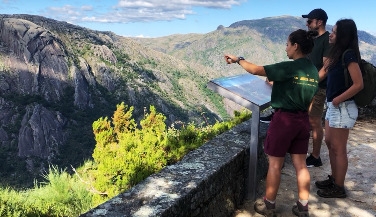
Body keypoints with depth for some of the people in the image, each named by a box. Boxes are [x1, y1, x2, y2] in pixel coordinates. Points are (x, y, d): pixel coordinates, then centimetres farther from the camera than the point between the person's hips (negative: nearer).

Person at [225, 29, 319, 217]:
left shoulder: (289, 67, -17)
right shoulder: (313, 70, 6)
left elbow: (255, 70, -18)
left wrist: (238, 59, -2)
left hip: (284, 119, -7)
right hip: (303, 120, 7)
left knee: (275, 164, 6)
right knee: (300, 164, 13)